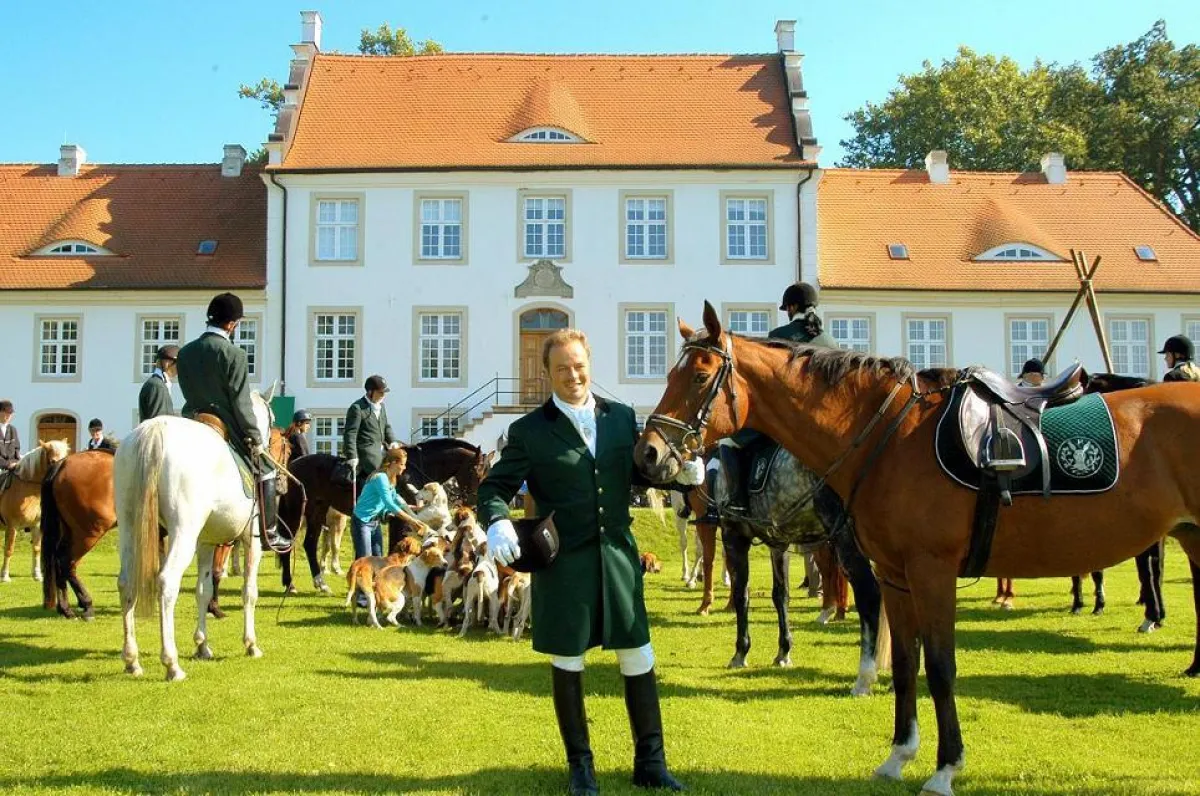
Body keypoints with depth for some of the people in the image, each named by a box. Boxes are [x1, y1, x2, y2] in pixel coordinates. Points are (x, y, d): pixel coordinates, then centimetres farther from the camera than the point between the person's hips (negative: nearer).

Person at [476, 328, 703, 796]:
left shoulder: (622, 417, 6)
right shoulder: (529, 431, -3)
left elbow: (639, 473, 15)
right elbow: (495, 487, -1)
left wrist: (681, 474, -3)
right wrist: (497, 521, -21)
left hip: (618, 555, 3)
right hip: (563, 562, -3)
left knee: (638, 658, 8)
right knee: (567, 662, 9)